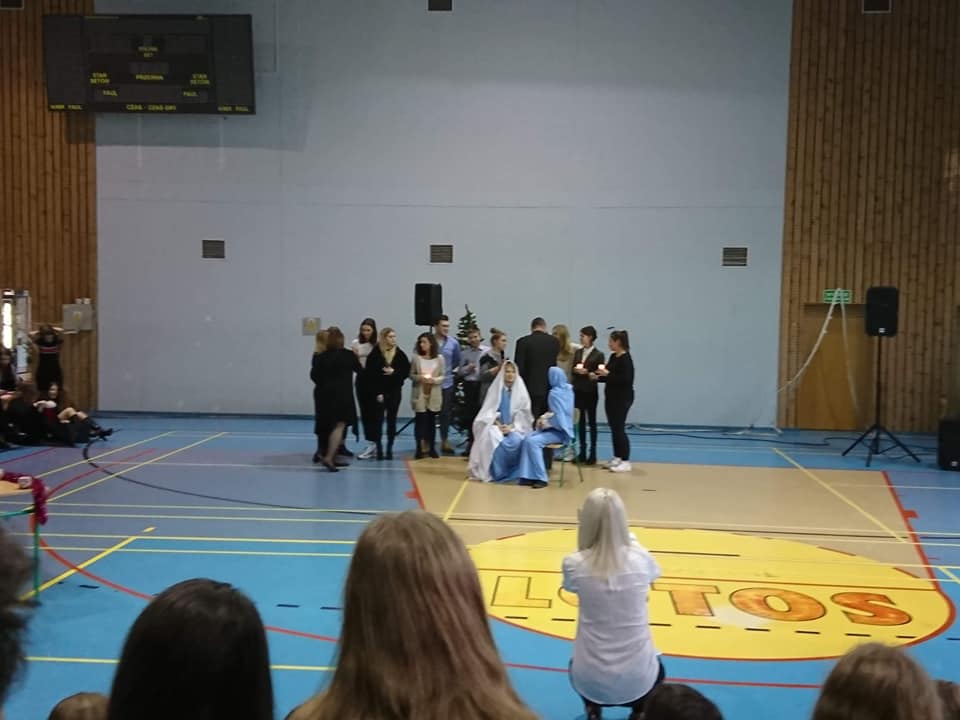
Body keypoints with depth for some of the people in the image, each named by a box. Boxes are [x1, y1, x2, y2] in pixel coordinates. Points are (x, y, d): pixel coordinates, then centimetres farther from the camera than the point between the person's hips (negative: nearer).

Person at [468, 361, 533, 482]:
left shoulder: (520, 390, 3)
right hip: (497, 425, 1)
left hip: (516, 426, 0)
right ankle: (495, 472, -24)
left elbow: (523, 413, -1)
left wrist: (511, 427, -16)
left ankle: (510, 471, -18)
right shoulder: (496, 388, 5)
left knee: (515, 440, -34)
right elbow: (489, 410, 1)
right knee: (491, 435, -34)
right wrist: (498, 424, -15)